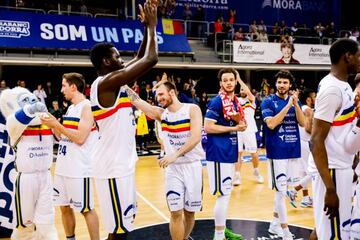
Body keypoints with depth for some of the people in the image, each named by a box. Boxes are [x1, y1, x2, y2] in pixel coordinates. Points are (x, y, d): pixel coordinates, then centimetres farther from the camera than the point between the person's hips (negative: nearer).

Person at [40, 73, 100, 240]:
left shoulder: (87, 107, -12)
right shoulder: (71, 108, 15)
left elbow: (80, 138, -21)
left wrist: (56, 124, -17)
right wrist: (52, 125, 5)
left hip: (79, 169, -8)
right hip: (62, 167, 9)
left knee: (87, 209, 2)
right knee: (65, 207, 15)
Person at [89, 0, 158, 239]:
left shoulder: (109, 83, 12)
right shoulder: (108, 81, -17)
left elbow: (140, 59, 21)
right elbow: (151, 59, -21)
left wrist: (147, 28, 14)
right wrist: (151, 26, -7)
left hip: (120, 162, 10)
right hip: (114, 166, -10)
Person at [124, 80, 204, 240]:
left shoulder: (192, 109, -7)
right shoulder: (161, 113, 3)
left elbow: (196, 138, -20)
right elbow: (137, 101, -8)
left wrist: (175, 155, -31)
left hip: (192, 166, -2)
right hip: (172, 168, 2)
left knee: (190, 212, 10)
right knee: (175, 213, -3)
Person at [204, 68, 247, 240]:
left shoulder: (235, 101, 12)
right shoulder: (216, 102, -13)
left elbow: (240, 124, 20)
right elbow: (208, 127, -20)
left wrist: (240, 120, -4)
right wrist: (234, 128, -17)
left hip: (230, 152, 9)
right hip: (218, 153, -9)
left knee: (226, 193, 16)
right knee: (223, 194, -5)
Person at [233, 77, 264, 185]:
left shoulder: (251, 99, 1)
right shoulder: (237, 100, 12)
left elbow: (248, 91, -17)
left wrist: (239, 79, -18)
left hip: (249, 130, -2)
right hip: (238, 130, 2)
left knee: (254, 153, 5)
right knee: (238, 153, -2)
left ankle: (256, 173, 28)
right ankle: (237, 176, 0)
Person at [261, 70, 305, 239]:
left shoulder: (294, 100, 9)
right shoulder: (268, 101, -6)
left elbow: (302, 123, 0)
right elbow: (271, 124, -18)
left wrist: (295, 104, -13)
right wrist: (287, 105, -19)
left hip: (293, 149, 5)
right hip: (277, 151, -5)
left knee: (282, 188, 13)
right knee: (281, 190, -3)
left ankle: (275, 223, 27)